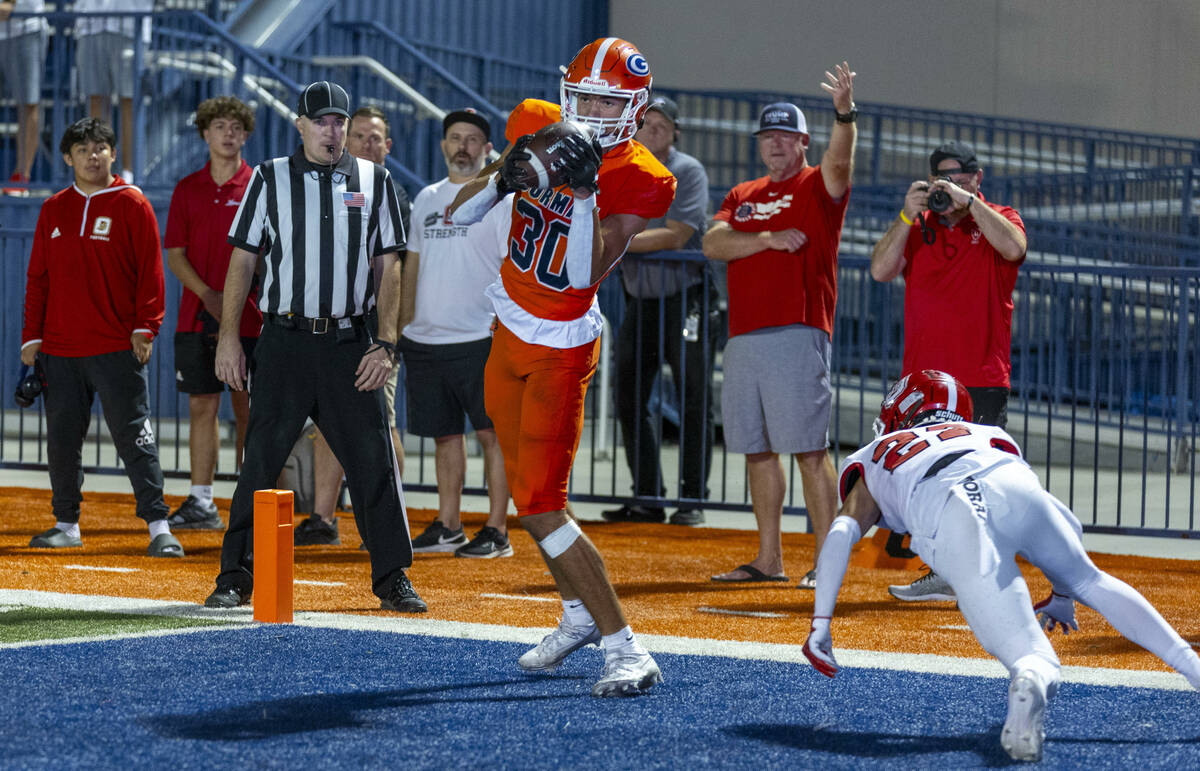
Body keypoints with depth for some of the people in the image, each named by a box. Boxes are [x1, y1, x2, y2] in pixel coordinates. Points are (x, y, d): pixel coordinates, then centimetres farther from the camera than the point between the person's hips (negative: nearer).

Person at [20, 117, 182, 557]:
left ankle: (158, 526, -8)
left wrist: (145, 327, -11)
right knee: (62, 439, 8)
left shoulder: (132, 204, 1)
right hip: (59, 348, 4)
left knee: (134, 435, -7)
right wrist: (31, 337, 10)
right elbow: (38, 276, 15)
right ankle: (66, 524, 20)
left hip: (117, 347, -4)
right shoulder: (54, 210, 13)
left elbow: (150, 270, -2)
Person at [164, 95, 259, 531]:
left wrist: (241, 297, -11)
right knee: (202, 405, 4)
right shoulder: (187, 190, 10)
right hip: (198, 314, 3)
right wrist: (207, 294, -8)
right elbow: (176, 255, 7)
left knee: (247, 409, -1)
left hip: (247, 317, -3)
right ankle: (201, 503, 8)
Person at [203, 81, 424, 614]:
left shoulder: (373, 182, 8)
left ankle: (392, 579, 8)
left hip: (349, 344, 1)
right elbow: (243, 260, 6)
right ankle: (236, 578, 6)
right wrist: (229, 335, -2)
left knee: (374, 460, -1)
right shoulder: (270, 179, 6)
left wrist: (385, 344, -2)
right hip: (284, 339, -1)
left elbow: (390, 268, 7)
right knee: (261, 459, -2)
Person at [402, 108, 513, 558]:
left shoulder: (500, 198, -2)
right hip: (426, 339, 6)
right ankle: (448, 527, 18)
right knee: (444, 433, 11)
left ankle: (497, 532, -4)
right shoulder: (427, 199, 17)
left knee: (491, 432, -5)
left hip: (479, 338, -6)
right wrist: (404, 323, 16)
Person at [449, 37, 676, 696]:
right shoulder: (537, 128, -1)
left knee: (540, 505, -13)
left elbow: (583, 276, -26)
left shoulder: (637, 180, -17)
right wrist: (504, 176, -16)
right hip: (510, 333, 6)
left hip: (560, 349, -6)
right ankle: (580, 614, 35)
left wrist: (585, 190, -35)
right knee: (529, 495, 16)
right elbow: (459, 215, 3)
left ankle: (627, 652, -11)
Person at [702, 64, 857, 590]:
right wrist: (767, 238, -9)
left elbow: (839, 161, -20)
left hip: (798, 334, -6)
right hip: (743, 336, 7)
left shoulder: (818, 187, 3)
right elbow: (713, 243, 5)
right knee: (757, 449, 9)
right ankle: (769, 560, 15)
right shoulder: (742, 196, 20)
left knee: (809, 448, -11)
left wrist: (845, 114, -38)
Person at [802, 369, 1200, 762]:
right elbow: (1066, 525, 44)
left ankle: (1030, 681, -43)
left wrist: (821, 623, 15)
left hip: (953, 521, -2)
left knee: (1030, 655, -7)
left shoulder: (872, 462, 37)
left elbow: (841, 533, 18)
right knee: (1090, 581, 30)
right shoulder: (990, 437, 43)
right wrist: (1061, 596, 60)